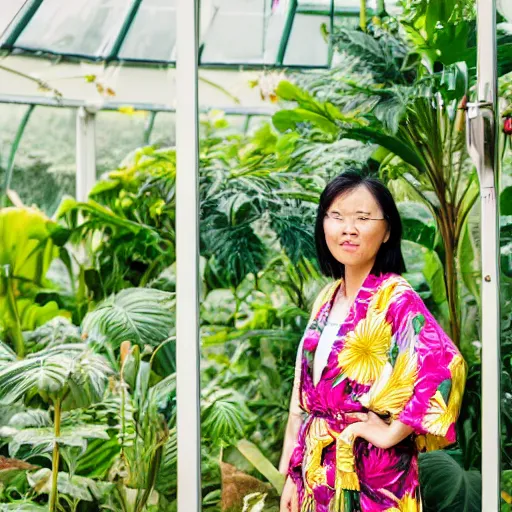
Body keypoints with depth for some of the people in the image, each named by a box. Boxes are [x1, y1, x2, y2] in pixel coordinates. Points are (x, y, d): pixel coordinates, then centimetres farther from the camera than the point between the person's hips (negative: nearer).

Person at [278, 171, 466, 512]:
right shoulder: (327, 299, 8)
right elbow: (303, 397, 10)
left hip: (372, 473, -6)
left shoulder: (396, 297, -13)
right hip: (319, 471, 6)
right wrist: (292, 476, 9)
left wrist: (390, 433, -21)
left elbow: (446, 366, -30)